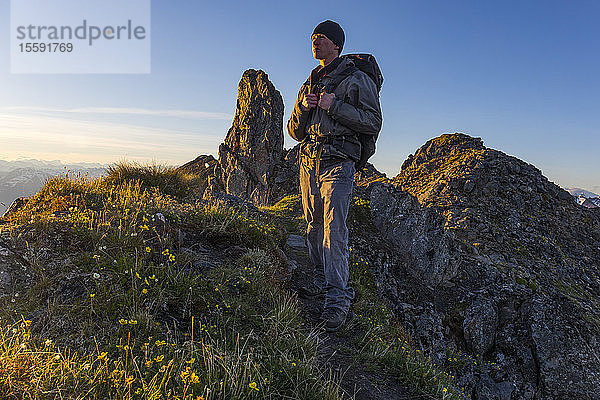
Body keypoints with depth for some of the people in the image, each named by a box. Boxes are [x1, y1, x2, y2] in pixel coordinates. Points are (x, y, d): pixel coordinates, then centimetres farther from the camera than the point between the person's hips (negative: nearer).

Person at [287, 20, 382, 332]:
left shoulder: (357, 80, 4)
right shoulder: (309, 84, 22)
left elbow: (373, 123, -6)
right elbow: (294, 131, 21)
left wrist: (335, 106, -12)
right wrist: (303, 107, 0)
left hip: (337, 164, -6)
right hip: (308, 163, 7)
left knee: (334, 230, -14)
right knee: (314, 226, 8)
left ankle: (338, 298, -11)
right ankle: (322, 280, 20)